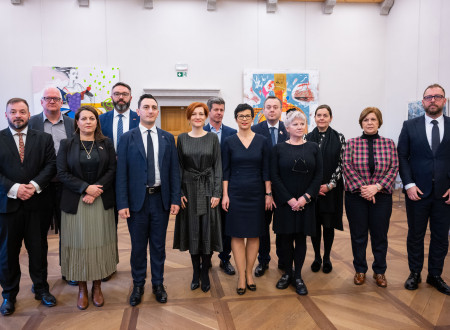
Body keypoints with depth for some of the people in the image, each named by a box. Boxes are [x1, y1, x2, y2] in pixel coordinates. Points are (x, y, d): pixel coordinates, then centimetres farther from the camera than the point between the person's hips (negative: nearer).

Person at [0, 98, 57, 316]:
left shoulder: (44, 138, 5)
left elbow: (50, 165, -2)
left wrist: (35, 185, -16)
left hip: (36, 203, 1)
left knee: (38, 249, 11)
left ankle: (41, 288, 28)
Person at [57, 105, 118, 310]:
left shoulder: (106, 144, 6)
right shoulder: (67, 144, 4)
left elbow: (112, 170, 0)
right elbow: (62, 173, -3)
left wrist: (97, 189, -13)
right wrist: (85, 188, -13)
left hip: (102, 201, 1)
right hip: (75, 202, 0)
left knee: (99, 243, 5)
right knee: (79, 243, 4)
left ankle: (97, 287, 21)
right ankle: (82, 289, 20)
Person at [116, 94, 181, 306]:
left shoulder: (167, 138, 6)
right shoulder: (127, 138, 0)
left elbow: (174, 170, 5)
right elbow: (121, 173, -3)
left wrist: (175, 199, -2)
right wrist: (122, 203, -9)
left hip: (161, 198, 2)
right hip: (137, 199, -1)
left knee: (158, 245, 12)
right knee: (138, 246, 11)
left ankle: (158, 284, 29)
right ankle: (138, 286, 29)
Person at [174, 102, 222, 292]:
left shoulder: (212, 138, 2)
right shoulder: (182, 139, 5)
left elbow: (217, 166, 0)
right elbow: (179, 167, 4)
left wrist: (217, 193, -8)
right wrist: (179, 192, -4)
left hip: (208, 188, -1)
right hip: (189, 189, 1)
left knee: (207, 230, 1)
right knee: (192, 230, 6)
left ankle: (205, 273, 15)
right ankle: (196, 272, 20)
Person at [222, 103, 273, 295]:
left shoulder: (261, 141, 3)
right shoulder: (230, 142, 1)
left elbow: (266, 169, 4)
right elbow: (225, 170, 2)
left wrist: (268, 193, 0)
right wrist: (225, 195, -3)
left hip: (256, 193, 1)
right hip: (235, 193, -1)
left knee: (254, 234, 7)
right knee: (237, 234, 2)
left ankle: (249, 272, 21)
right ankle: (241, 276, 12)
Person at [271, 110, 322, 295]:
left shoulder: (313, 148, 5)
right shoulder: (278, 149, 0)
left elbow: (318, 175, 1)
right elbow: (274, 176, -4)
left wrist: (306, 197, -11)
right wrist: (290, 199, -11)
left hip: (305, 202, 1)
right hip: (284, 202, -1)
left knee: (301, 238, 7)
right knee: (285, 238, 6)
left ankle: (298, 276, 19)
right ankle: (287, 273, 23)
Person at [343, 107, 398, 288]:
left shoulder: (389, 143, 4)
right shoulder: (352, 143, 1)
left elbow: (393, 168, -2)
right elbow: (347, 167, -6)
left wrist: (376, 187, -14)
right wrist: (362, 187, -16)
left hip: (382, 196, 1)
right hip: (356, 196, -1)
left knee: (380, 235, 9)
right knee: (358, 235, 8)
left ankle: (379, 271, 26)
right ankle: (360, 270, 24)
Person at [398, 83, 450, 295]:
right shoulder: (410, 126, 1)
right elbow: (402, 157, -1)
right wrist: (408, 184, -10)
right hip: (417, 191, -1)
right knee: (415, 235, 11)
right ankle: (415, 273, 27)